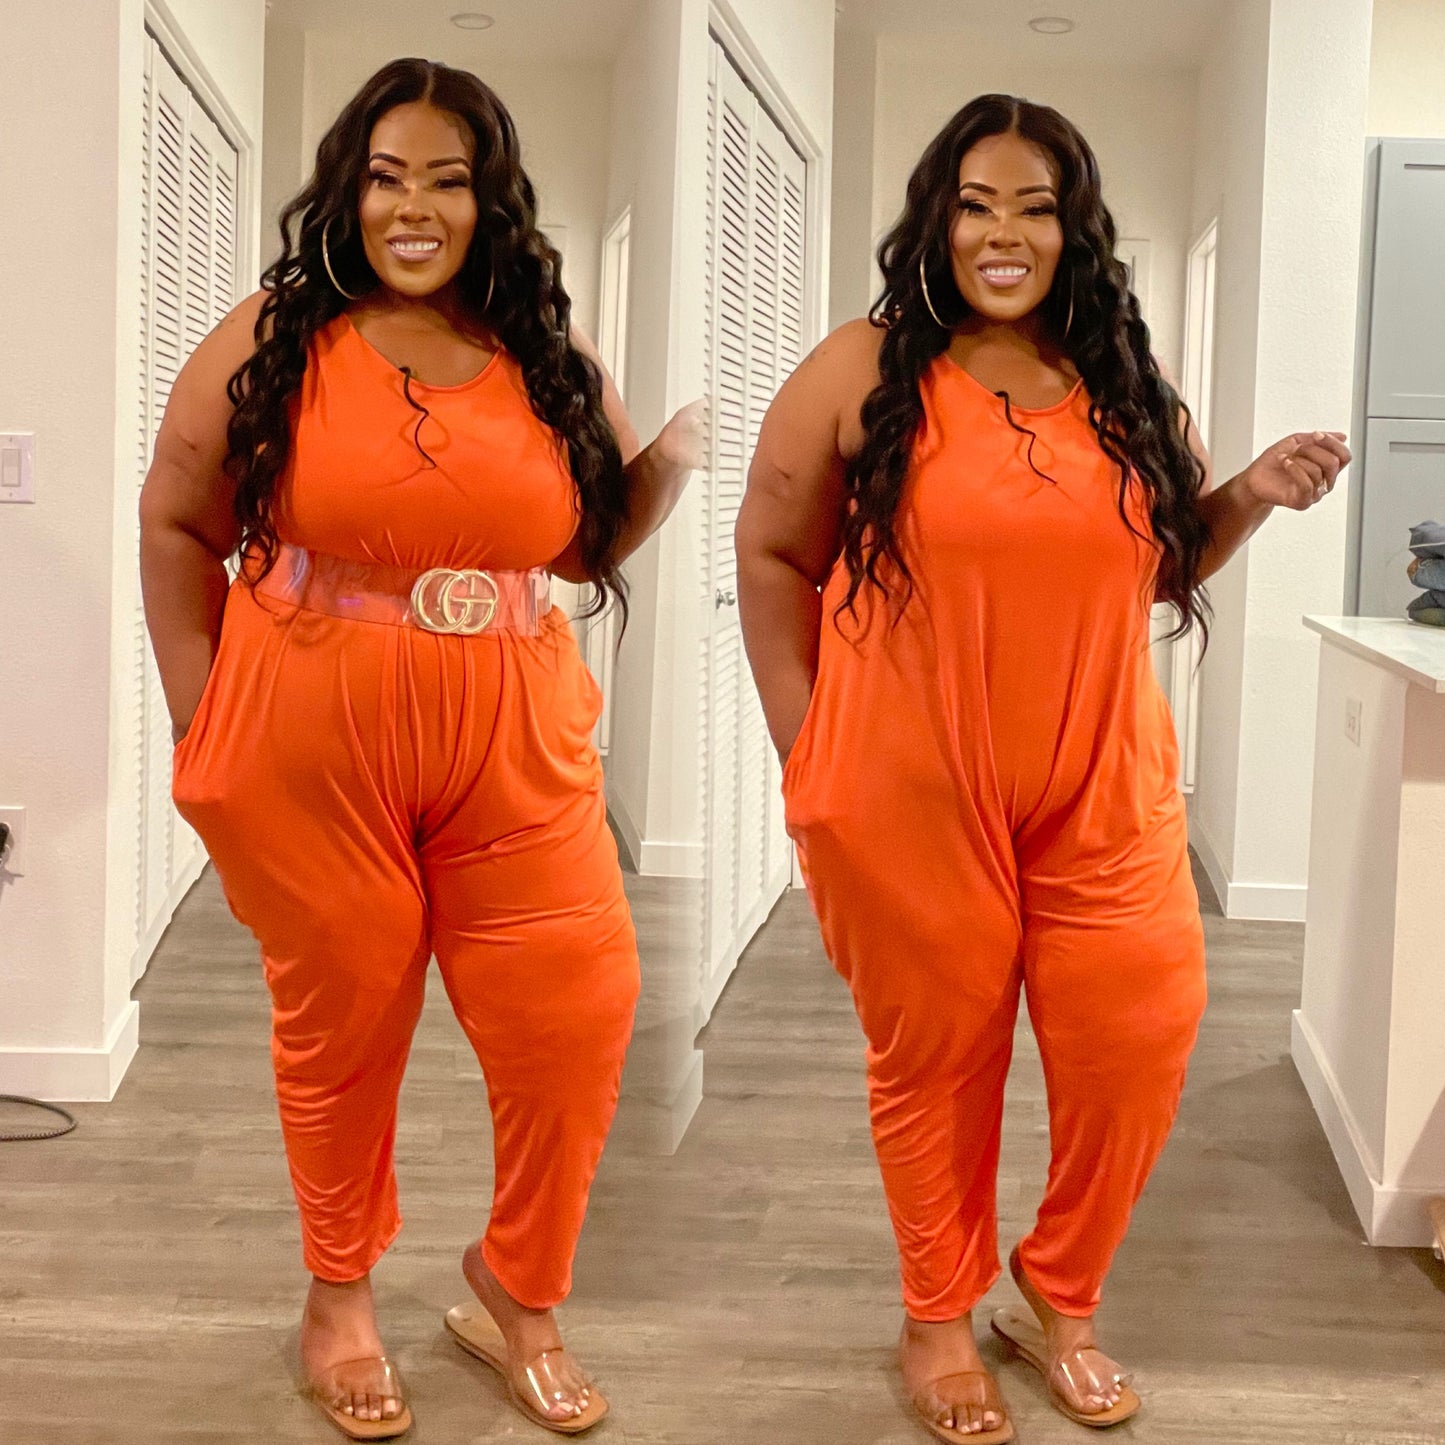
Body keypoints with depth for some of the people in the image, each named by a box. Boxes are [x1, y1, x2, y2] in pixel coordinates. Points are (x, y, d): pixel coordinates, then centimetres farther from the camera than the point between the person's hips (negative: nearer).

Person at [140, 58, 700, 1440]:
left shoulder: (550, 354, 6)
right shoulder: (270, 340, 0)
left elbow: (590, 538, 14)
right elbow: (178, 523, 4)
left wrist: (672, 458, -5)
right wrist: (202, 721, 0)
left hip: (513, 751, 2)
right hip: (308, 753, -2)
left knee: (576, 1012, 0)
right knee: (340, 1016, 11)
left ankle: (516, 1287, 27)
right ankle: (339, 1296, 36)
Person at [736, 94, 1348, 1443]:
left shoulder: (1125, 387, 7)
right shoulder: (862, 375, -4)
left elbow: (1161, 564, 19)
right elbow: (771, 556, 1)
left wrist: (1249, 497, -1)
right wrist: (807, 751, -4)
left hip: (1100, 786, 3)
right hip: (910, 791, -3)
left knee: (1139, 1038, 1)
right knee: (937, 1055, 9)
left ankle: (1060, 1299, 28)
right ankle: (938, 1321, 31)